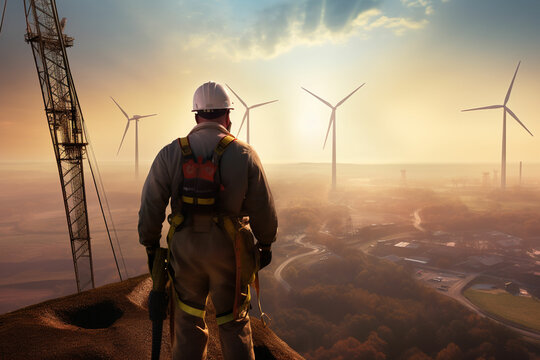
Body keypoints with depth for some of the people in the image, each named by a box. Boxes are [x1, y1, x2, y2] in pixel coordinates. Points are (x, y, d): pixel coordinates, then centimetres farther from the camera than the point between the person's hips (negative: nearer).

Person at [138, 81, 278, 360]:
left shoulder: (170, 153, -4)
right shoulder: (244, 154, -7)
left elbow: (150, 206, -3)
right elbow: (263, 209, -4)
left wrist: (151, 245, 11)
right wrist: (265, 244, 11)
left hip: (185, 248, 1)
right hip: (229, 250, -1)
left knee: (188, 322, 19)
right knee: (234, 325, 16)